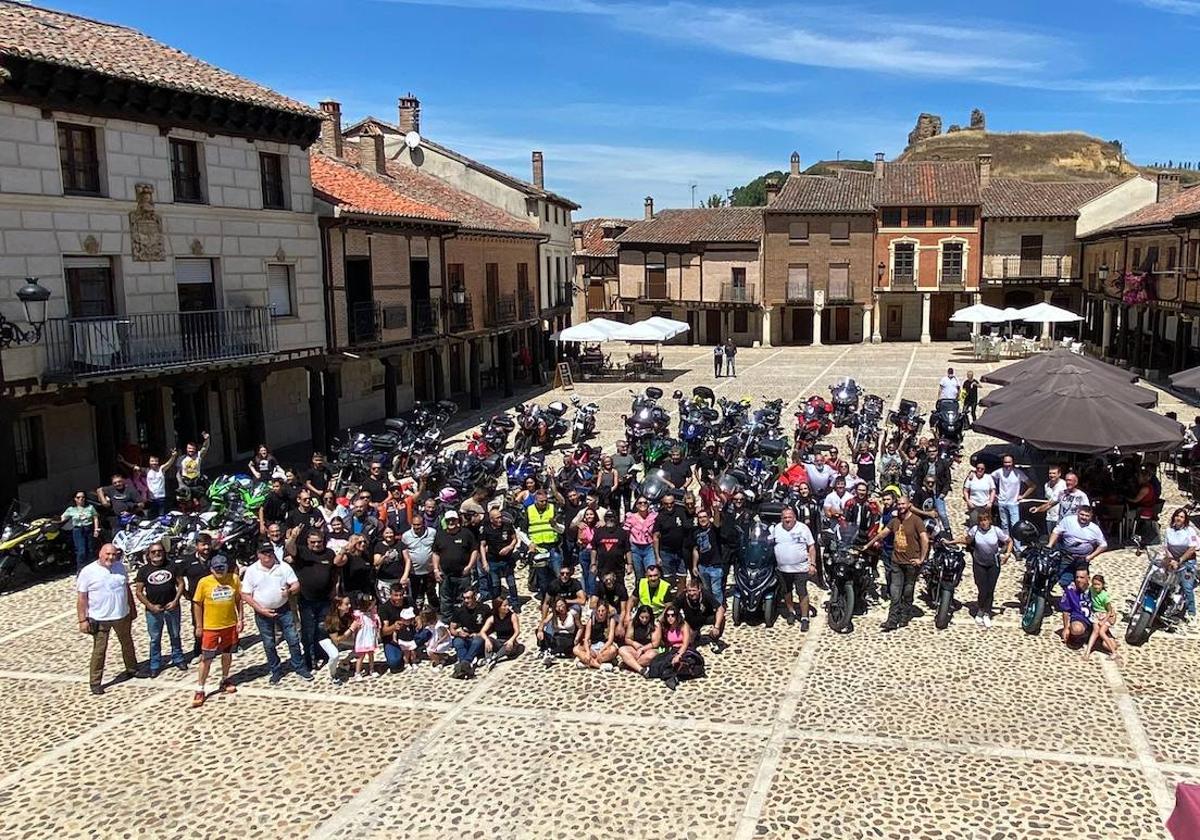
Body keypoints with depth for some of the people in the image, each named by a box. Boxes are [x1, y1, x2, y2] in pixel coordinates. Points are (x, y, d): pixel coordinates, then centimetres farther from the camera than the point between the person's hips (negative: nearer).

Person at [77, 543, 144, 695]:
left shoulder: (120, 567, 2)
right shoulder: (88, 571, -13)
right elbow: (81, 597, -12)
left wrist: (132, 608, 14)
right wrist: (83, 620, -14)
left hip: (122, 615, 5)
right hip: (100, 619, -5)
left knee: (127, 643, 19)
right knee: (99, 650, 1)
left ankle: (132, 669, 38)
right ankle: (95, 682, 11)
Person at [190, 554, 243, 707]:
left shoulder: (234, 579, -7)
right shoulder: (204, 582, -12)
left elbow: (239, 599, 5)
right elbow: (197, 604, -4)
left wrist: (240, 618, 2)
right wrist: (199, 626, -2)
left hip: (230, 625, 2)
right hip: (211, 627, -2)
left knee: (227, 654, 18)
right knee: (206, 658, 2)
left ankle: (225, 680, 38)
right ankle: (200, 690, 11)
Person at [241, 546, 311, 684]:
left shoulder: (283, 567, -5)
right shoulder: (251, 570, -7)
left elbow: (296, 585, -2)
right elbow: (245, 595, -6)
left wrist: (289, 591, -26)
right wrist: (261, 610, -15)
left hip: (284, 610, 0)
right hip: (263, 613, 0)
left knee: (293, 639, 2)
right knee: (269, 644, 10)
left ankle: (299, 668, 16)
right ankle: (276, 671, 25)